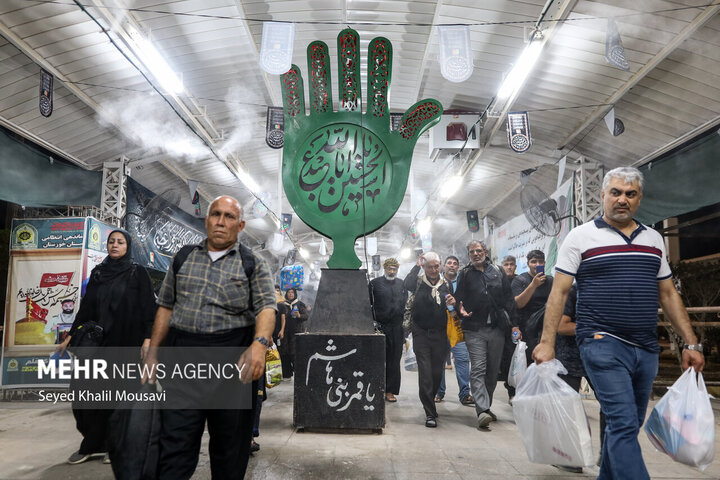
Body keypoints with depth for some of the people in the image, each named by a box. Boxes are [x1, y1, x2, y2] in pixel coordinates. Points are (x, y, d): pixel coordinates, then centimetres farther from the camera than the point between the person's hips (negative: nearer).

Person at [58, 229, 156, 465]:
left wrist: (147, 339, -15)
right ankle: (92, 443, 15)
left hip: (127, 343, -4)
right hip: (100, 342, 4)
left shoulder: (138, 272, -1)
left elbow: (148, 307, -6)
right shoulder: (97, 273, 11)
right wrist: (71, 336, 8)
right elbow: (86, 308, 13)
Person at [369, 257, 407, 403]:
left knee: (394, 361, 4)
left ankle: (390, 391, 10)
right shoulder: (375, 283, 4)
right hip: (379, 326, -3)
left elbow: (406, 304, 16)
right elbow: (368, 303, 3)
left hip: (397, 327, 3)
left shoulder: (402, 284, 13)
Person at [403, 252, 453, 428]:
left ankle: (429, 402, 32)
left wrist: (452, 303, -13)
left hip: (439, 335, 3)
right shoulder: (419, 282, 1)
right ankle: (430, 413, -2)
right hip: (421, 334, -3)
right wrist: (417, 265, -11)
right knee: (425, 372, -8)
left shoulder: (446, 285, 10)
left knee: (437, 372, 6)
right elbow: (407, 284, -23)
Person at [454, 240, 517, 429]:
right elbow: (458, 298, 3)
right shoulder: (465, 274, 6)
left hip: (497, 328, 3)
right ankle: (482, 411, -17)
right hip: (474, 330, -3)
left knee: (493, 370, 10)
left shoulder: (498, 272, 11)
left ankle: (486, 406, 24)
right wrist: (461, 310, -19)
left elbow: (509, 299, 10)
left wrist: (513, 324, 4)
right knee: (478, 369, -12)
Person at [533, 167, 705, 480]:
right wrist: (547, 342, -11)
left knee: (627, 425, 14)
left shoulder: (654, 240, 13)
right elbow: (559, 292, -5)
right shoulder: (580, 237, -2)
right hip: (603, 345, -5)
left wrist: (691, 343, 10)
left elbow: (668, 294, 16)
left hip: (646, 348, 6)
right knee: (624, 423, -12)